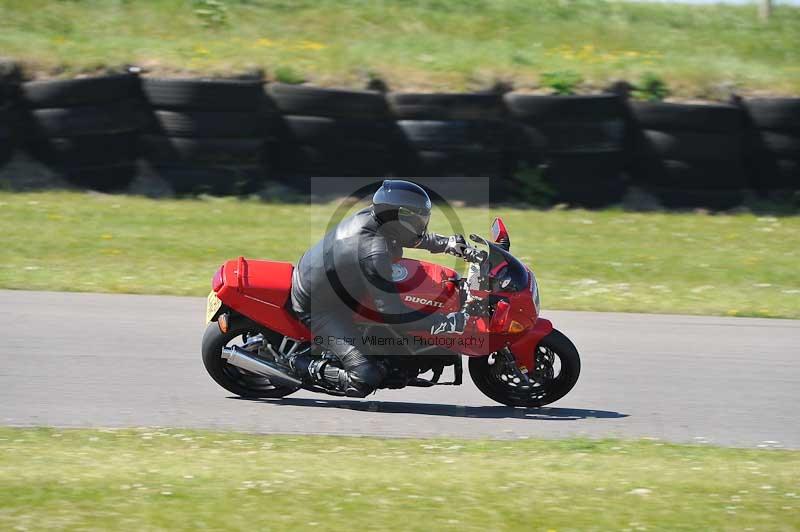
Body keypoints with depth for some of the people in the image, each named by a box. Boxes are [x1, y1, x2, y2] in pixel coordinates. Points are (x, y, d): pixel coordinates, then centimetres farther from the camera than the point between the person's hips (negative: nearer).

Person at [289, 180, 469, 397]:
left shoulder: (369, 216, -11)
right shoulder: (374, 254, -36)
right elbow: (394, 316, -34)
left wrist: (445, 243, 10)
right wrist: (459, 321, -34)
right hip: (319, 308, -9)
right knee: (366, 381, -20)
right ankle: (305, 366, 0)